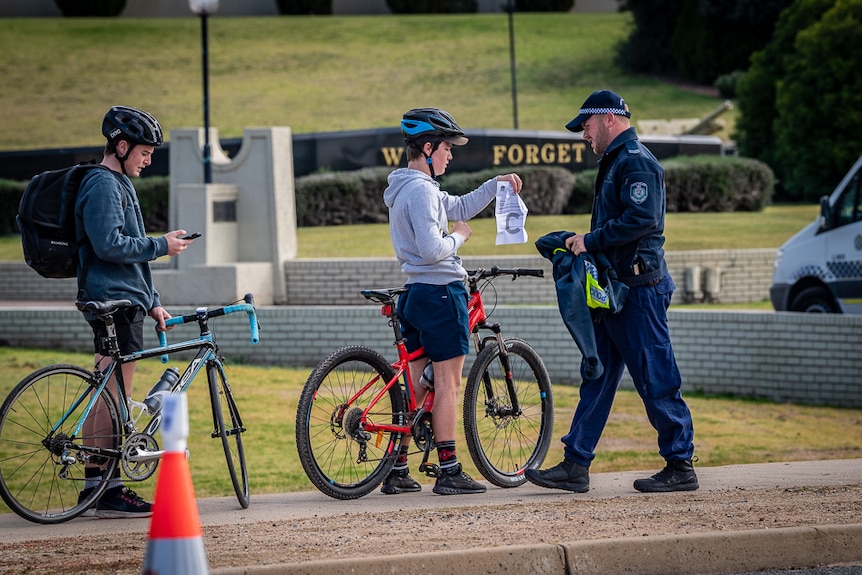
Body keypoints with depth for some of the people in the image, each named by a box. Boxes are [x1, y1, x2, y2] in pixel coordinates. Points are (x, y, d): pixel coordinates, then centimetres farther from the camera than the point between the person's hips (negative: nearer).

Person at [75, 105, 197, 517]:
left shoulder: (119, 184, 22)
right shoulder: (103, 184, -11)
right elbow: (109, 245, -21)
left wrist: (152, 301, 22)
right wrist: (162, 245, -12)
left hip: (123, 300, 10)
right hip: (114, 302, -10)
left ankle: (94, 488, 13)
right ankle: (108, 491, -9)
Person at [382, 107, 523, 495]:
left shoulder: (405, 187, 16)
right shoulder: (422, 190, -16)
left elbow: (459, 207, 27)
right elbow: (432, 249, -25)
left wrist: (496, 184, 20)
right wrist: (459, 237, -7)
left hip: (416, 293, 10)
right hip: (440, 292, -10)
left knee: (416, 384, 12)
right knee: (448, 383, -5)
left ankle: (396, 471, 12)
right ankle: (449, 472, -3)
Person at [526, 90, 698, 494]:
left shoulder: (636, 162, -13)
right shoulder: (615, 161, 19)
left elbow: (641, 219, -26)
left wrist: (591, 241, -20)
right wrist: (584, 243, 9)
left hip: (639, 289, -11)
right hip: (615, 287, 11)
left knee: (655, 379, -5)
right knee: (597, 376, 8)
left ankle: (680, 467, 2)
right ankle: (575, 466, 9)